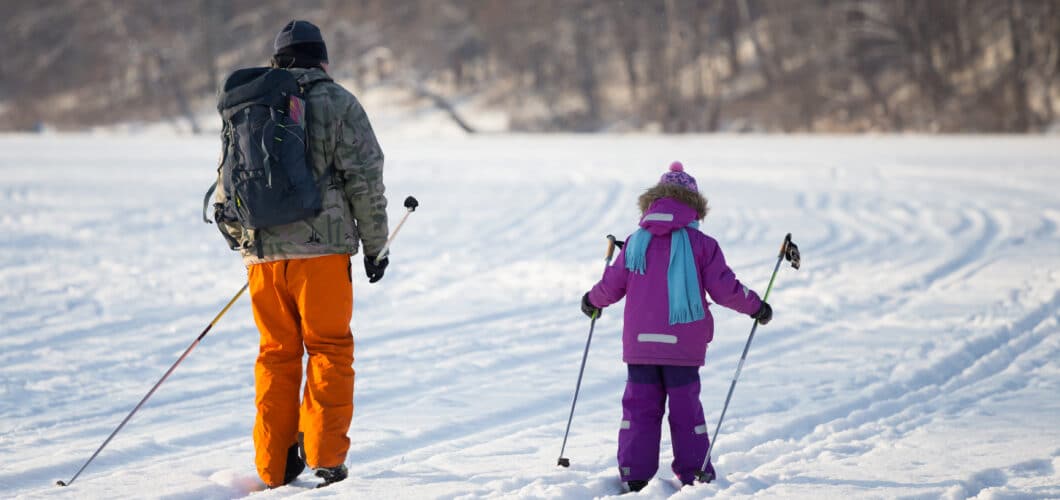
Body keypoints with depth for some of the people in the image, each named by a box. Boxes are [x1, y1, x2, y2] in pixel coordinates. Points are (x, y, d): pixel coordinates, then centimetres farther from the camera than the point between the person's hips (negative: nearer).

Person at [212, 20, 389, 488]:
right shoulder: (337, 102, 1)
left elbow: (225, 190, 17)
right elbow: (365, 180, -5)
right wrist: (374, 245, 3)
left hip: (263, 254, 4)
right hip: (321, 248, -4)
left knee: (276, 356, 12)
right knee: (329, 350, 4)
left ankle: (275, 468, 11)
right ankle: (324, 456, -5)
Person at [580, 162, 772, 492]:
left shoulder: (636, 242, 4)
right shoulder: (701, 244, -4)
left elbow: (610, 287, 9)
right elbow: (725, 289, -4)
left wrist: (592, 300, 30)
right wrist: (756, 307, 13)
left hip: (639, 343, 2)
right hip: (683, 346, -2)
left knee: (640, 406, 8)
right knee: (686, 409, 6)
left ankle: (634, 477, 5)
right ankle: (695, 475, 7)